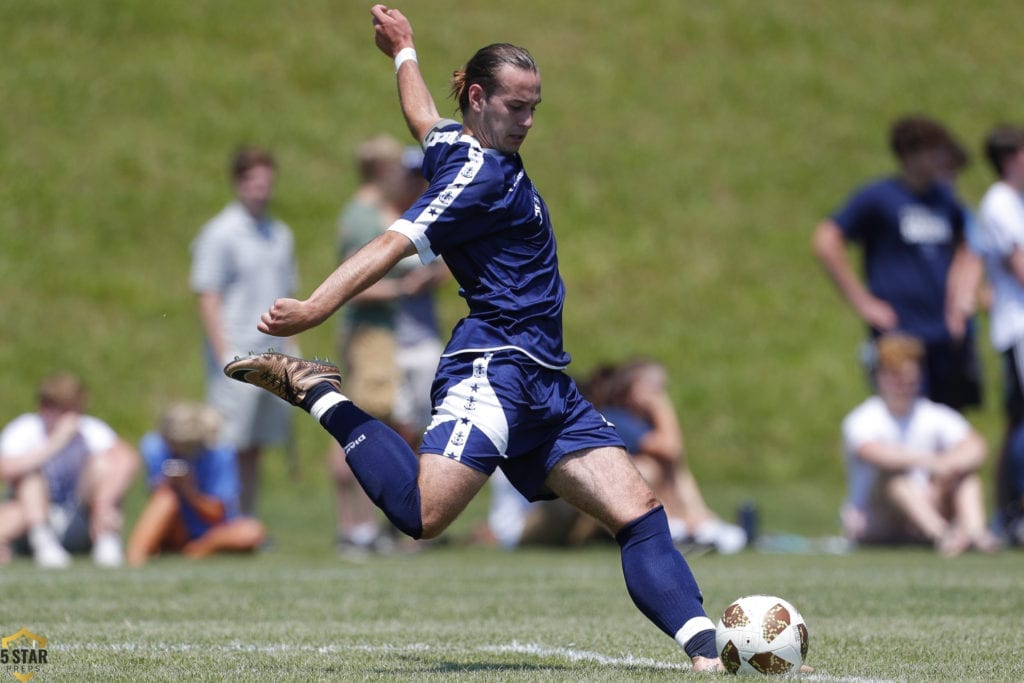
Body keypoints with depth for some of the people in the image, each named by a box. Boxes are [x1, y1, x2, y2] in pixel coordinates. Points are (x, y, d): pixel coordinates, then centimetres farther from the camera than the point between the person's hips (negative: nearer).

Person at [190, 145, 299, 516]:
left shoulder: (281, 235, 15)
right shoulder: (220, 233, -5)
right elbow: (207, 298, -9)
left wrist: (290, 349, 15)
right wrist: (226, 354, -15)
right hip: (236, 355, -6)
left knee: (255, 447, 8)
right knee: (229, 444, -8)